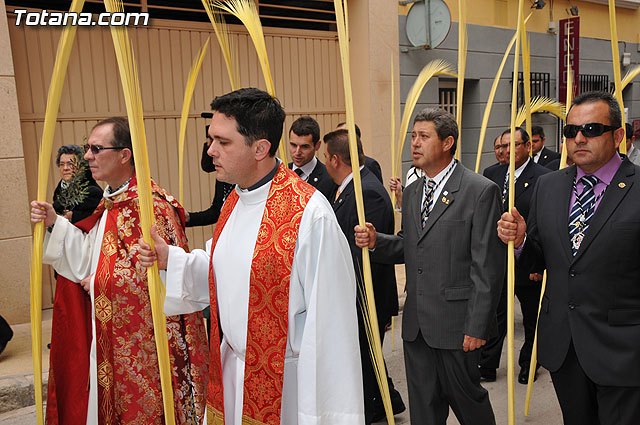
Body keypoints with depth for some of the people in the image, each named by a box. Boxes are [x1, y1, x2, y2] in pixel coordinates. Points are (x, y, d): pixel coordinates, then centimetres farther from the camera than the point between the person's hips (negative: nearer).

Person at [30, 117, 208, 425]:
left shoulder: (151, 205, -22)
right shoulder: (111, 202, 9)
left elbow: (150, 272, -25)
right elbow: (92, 258, 10)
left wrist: (98, 282, -12)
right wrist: (54, 224, 0)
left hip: (144, 338, -9)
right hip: (112, 335, 9)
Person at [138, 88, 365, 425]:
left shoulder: (310, 215, -25)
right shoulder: (235, 200, 2)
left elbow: (327, 320, -23)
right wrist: (172, 259, -1)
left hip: (284, 380, -7)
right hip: (231, 364, 7)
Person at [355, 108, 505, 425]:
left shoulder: (481, 191, -11)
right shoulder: (412, 192, 10)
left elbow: (488, 267, -14)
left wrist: (477, 326, -15)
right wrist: (375, 241, -3)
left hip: (455, 323, -6)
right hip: (416, 324, 6)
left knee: (464, 394, 12)